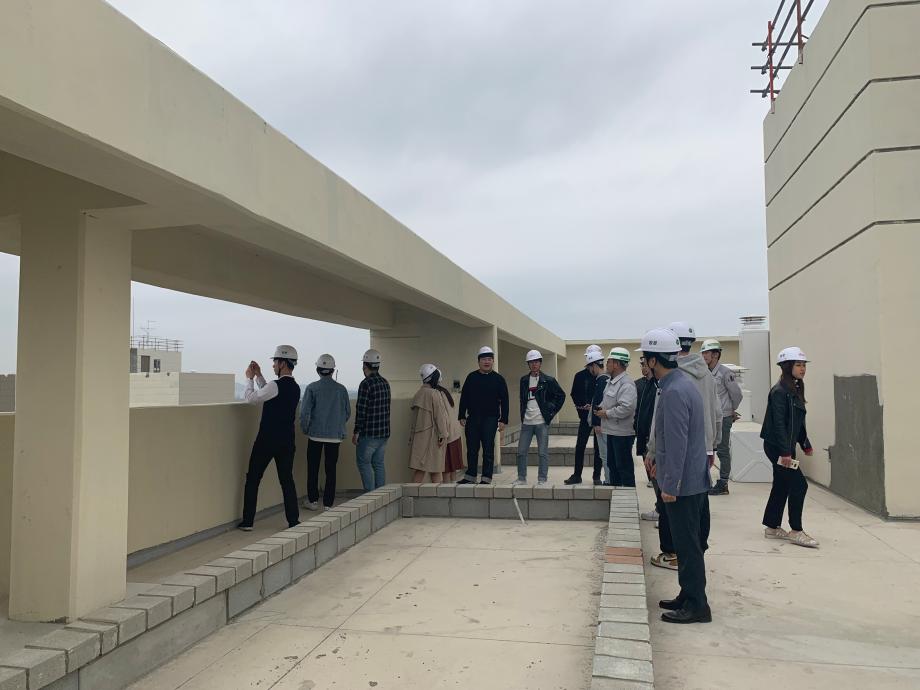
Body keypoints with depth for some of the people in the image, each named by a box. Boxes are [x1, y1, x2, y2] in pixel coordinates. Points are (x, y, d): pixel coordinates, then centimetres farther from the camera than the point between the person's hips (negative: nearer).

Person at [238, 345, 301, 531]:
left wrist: (249, 378, 7)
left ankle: (247, 521, 12)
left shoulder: (276, 385, -16)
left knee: (253, 479, 7)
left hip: (267, 440, -6)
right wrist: (259, 376, 18)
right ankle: (294, 521, 8)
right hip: (287, 442, 6)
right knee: (287, 480, 10)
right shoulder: (295, 388, 9)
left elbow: (249, 398, -6)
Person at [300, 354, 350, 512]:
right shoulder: (341, 389, -1)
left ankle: (313, 500, 17)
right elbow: (347, 412, 5)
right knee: (331, 470, 7)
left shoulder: (312, 388, -8)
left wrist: (305, 429, 6)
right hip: (335, 435, 2)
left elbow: (305, 412, -9)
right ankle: (328, 503, 10)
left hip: (315, 434, -2)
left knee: (313, 469, 12)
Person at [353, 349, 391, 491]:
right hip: (384, 432, 7)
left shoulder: (366, 384, -15)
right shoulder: (385, 383, 10)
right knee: (379, 463, 12)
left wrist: (356, 432, -11)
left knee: (363, 462, 2)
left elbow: (361, 410, -16)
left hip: (369, 433, -7)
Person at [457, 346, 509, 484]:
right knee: (472, 449, 8)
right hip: (472, 419, 3)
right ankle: (470, 476, 18)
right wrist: (462, 416, 5)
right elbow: (464, 398, 11)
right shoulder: (471, 377, 8)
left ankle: (487, 478, 7)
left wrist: (503, 420, -4)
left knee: (488, 450, 0)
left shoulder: (498, 379, 2)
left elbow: (504, 401, 2)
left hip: (490, 419, -3)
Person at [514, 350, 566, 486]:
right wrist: (522, 415, 12)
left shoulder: (548, 380, -2)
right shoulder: (524, 380, 10)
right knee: (521, 452, 5)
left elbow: (561, 396, 4)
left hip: (542, 422, -4)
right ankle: (521, 478, 17)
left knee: (543, 453, 0)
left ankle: (542, 480, 9)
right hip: (526, 422, 4)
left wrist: (552, 411, -2)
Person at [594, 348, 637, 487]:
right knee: (612, 464, 19)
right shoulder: (611, 381, 13)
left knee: (624, 466, -1)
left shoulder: (626, 384, -20)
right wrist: (600, 407, 5)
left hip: (622, 433, -10)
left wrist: (606, 413, -19)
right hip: (611, 431, 10)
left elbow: (626, 408, -30)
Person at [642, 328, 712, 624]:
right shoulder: (683, 382, 10)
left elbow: (677, 443, -23)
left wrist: (670, 486, -18)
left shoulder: (674, 392, -22)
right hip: (694, 480, 10)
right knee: (690, 543, 18)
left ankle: (696, 606, 11)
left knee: (688, 546, 1)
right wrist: (661, 463, 23)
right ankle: (688, 596, 29)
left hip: (683, 483, -10)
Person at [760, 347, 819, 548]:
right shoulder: (779, 391, -17)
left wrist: (805, 444, 18)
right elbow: (778, 423, -21)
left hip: (786, 446, 10)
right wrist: (785, 452, -24)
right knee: (799, 484, -8)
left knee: (781, 487, 13)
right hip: (778, 447, -10)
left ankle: (772, 527, 22)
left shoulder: (795, 390, 13)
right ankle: (796, 531, 1)